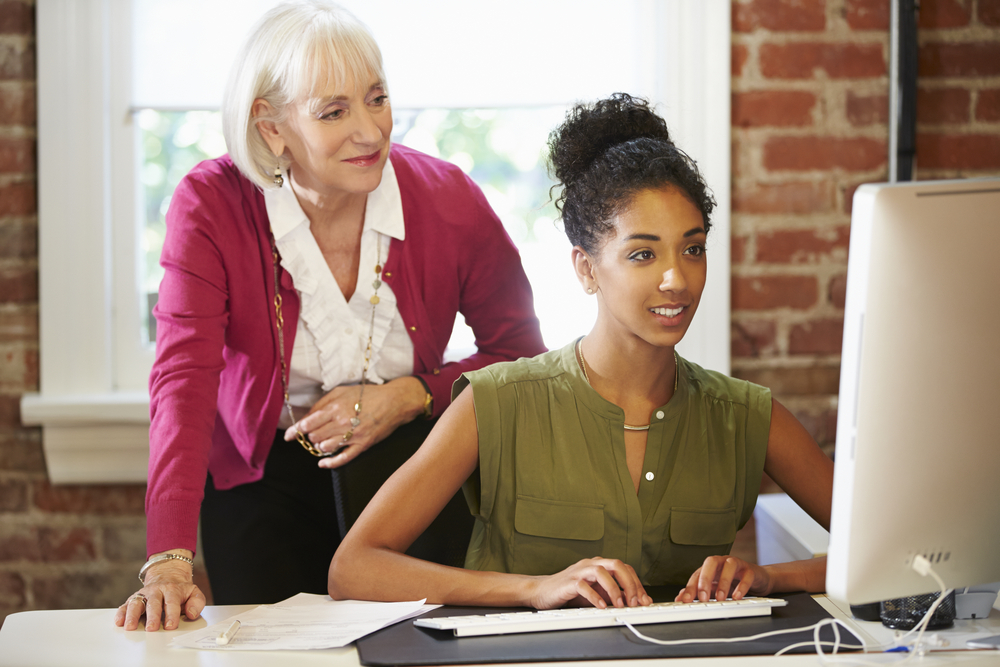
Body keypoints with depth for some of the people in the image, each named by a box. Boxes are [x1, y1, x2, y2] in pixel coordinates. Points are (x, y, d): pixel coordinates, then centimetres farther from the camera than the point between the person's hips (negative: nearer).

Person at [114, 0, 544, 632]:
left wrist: (411, 396, -18)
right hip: (262, 478, -1)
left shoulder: (448, 198, -12)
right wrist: (169, 559, -38)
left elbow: (521, 353, 1)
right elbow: (184, 379, -26)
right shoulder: (211, 204, -17)